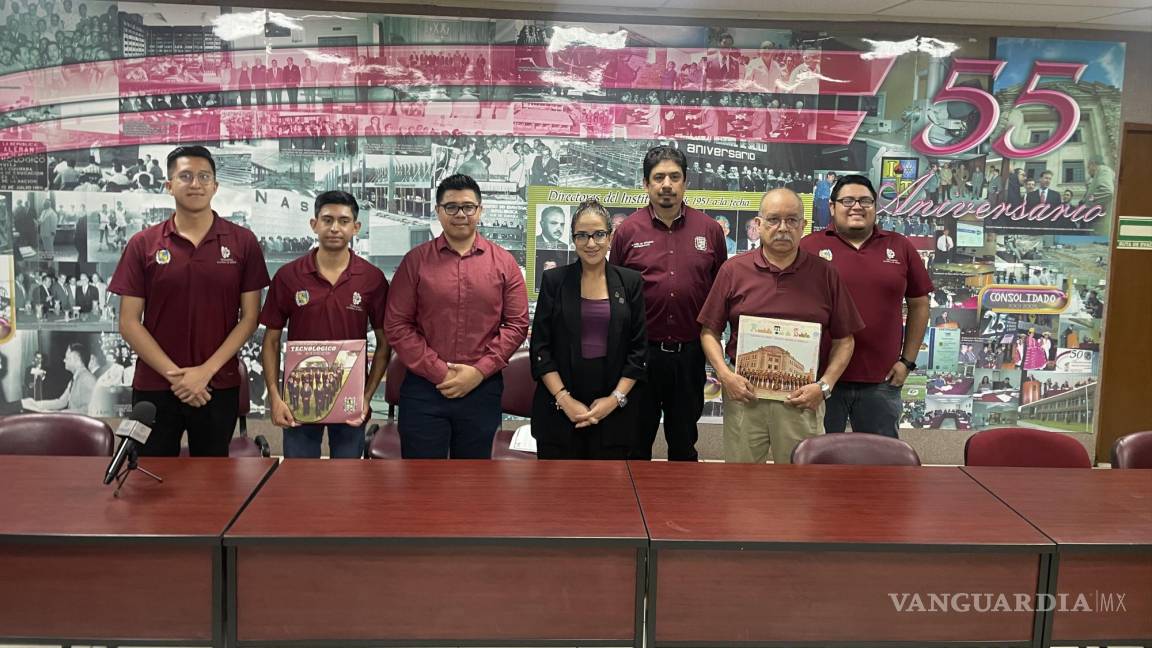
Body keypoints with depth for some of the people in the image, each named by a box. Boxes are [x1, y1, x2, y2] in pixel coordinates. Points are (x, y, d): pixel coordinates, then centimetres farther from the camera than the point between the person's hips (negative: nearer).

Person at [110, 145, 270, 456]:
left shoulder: (243, 242, -1)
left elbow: (249, 317, -2)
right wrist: (174, 374, -11)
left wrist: (206, 371, -11)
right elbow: (129, 322, -2)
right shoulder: (142, 244, 0)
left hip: (218, 387, 0)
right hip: (154, 387, 0)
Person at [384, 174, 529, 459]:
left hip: (482, 389, 1)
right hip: (424, 389, -1)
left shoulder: (504, 263, 4)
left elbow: (517, 324, 1)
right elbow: (396, 325, -3)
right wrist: (439, 372, -10)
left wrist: (479, 371, -9)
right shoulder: (415, 260, 1)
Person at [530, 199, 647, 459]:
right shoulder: (554, 280, 2)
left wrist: (616, 398, -6)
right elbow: (540, 346, 0)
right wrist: (563, 398, -10)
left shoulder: (631, 282, 4)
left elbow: (638, 348, 4)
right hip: (558, 409, -1)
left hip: (614, 410, 1)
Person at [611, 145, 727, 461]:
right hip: (640, 352, -1)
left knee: (684, 444, 16)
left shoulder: (710, 229, 1)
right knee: (636, 442, 12)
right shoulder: (628, 230, -3)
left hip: (690, 353, 1)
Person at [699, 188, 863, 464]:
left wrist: (824, 385, -6)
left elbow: (844, 340, 6)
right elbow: (709, 331, 6)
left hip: (802, 398, 0)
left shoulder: (825, 274, 3)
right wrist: (724, 374, -8)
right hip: (744, 392, 0)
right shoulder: (733, 270, 4)